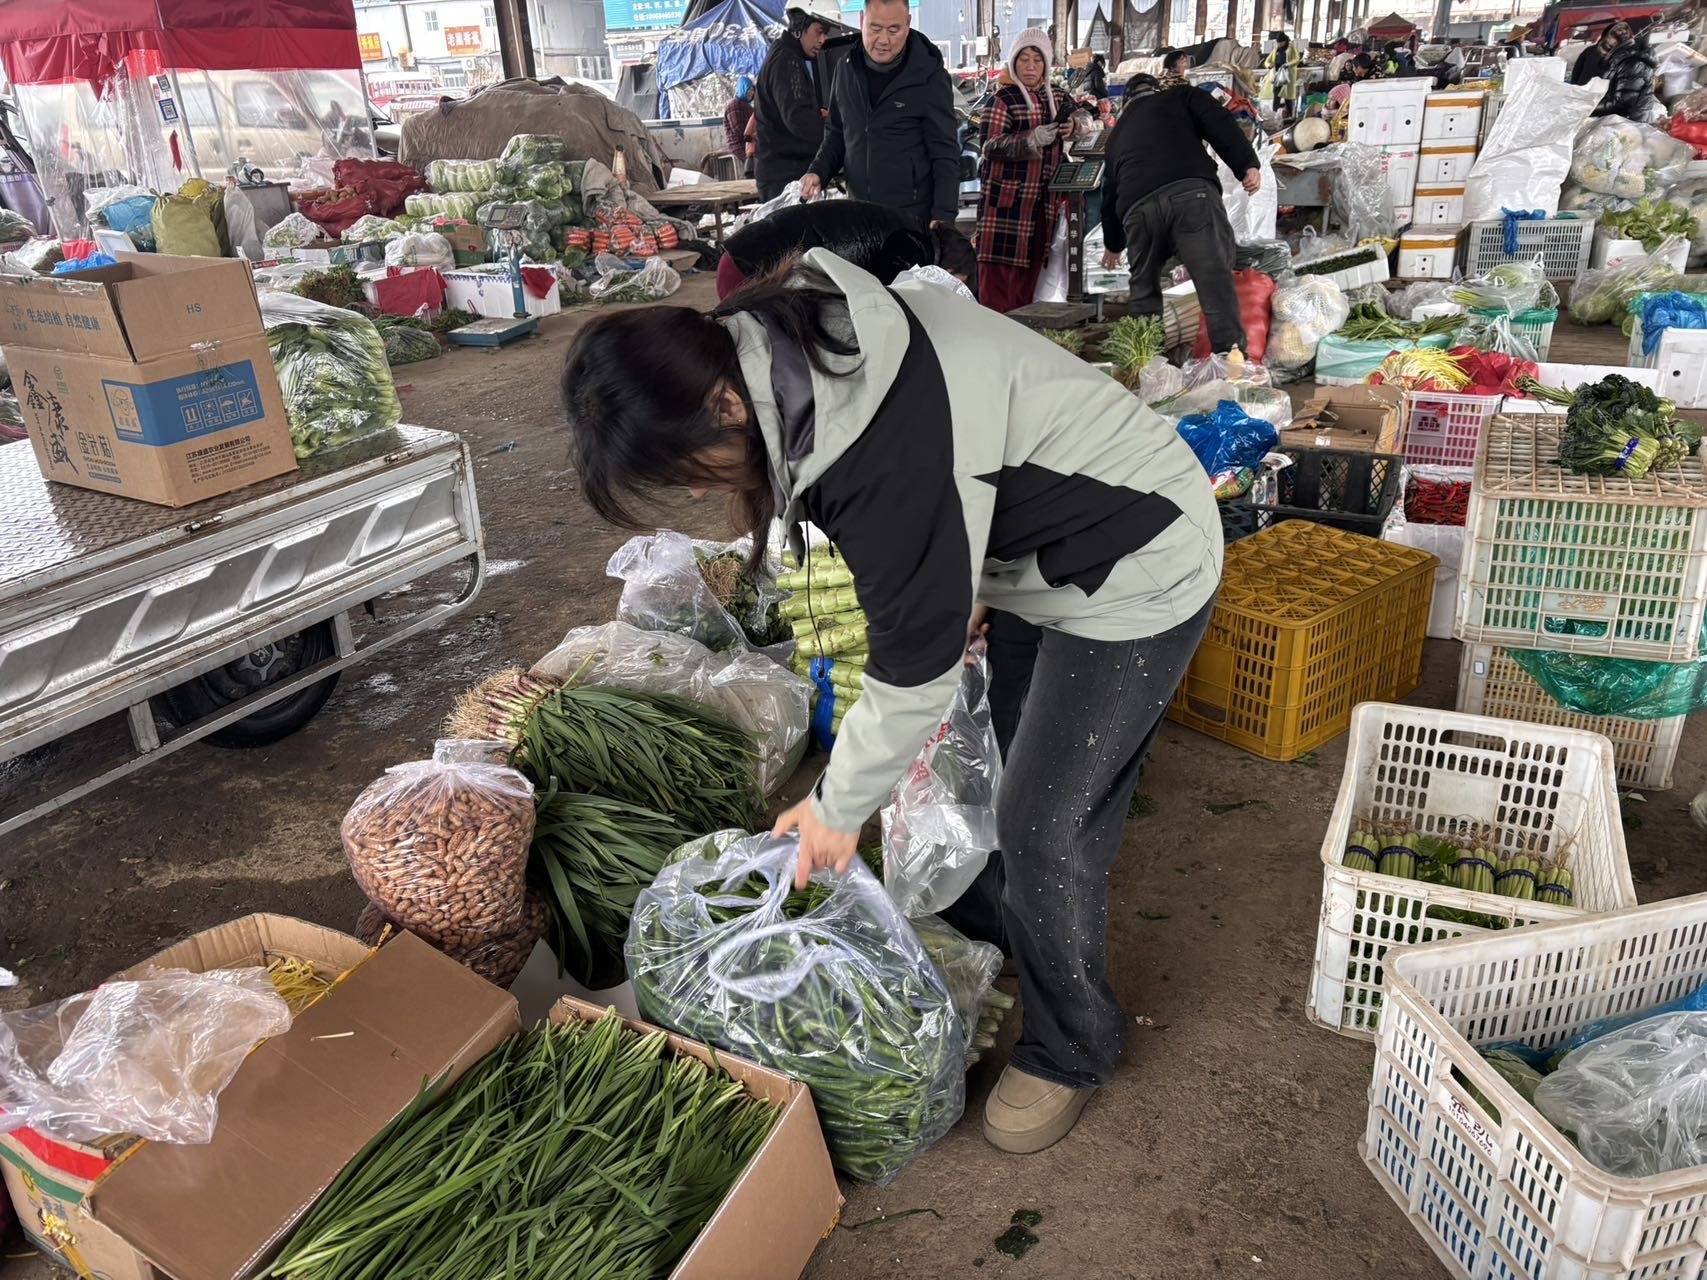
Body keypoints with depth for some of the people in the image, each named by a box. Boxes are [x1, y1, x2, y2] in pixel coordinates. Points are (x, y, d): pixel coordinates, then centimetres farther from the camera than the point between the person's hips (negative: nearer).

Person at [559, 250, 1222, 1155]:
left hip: (1134, 576, -9)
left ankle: (1071, 1053, 22)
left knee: (1045, 830, -3)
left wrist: (838, 808, -13)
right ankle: (988, 938, 43)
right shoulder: (769, 342, -9)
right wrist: (959, 588, 9)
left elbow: (917, 660, -27)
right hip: (1025, 546, 9)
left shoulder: (881, 454, -38)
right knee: (985, 774, 18)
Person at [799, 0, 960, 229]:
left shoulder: (930, 76, -7)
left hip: (914, 217, -4)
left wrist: (943, 217, -17)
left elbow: (945, 155, -7)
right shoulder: (847, 68, 6)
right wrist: (818, 171, 0)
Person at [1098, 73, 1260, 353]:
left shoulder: (1117, 134, 39)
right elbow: (1220, 124, 7)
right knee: (1216, 283, -10)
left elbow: (1110, 194, 44)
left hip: (1138, 206, 4)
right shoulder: (1183, 97, 28)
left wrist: (1112, 245, 57)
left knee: (1144, 290, 20)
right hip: (1193, 192, -3)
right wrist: (1248, 166, -1)